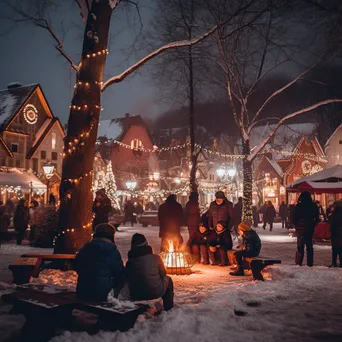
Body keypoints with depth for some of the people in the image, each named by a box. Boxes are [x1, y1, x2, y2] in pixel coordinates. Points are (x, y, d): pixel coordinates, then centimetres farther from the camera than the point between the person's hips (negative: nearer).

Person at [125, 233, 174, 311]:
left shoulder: (129, 262, -9)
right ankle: (168, 308, 29)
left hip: (136, 296, 3)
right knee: (167, 279, 25)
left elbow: (127, 278, 6)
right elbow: (163, 274, 3)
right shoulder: (155, 258, -12)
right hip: (156, 293, -2)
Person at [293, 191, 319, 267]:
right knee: (309, 246, 12)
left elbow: (295, 217, -9)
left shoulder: (299, 205, -11)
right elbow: (317, 218, 8)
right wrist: (313, 225, 16)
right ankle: (310, 263, 15)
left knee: (300, 246, -1)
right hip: (310, 229, 4)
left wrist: (296, 225, 5)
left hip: (301, 228, -4)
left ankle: (298, 263, -6)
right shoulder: (314, 206, 2)